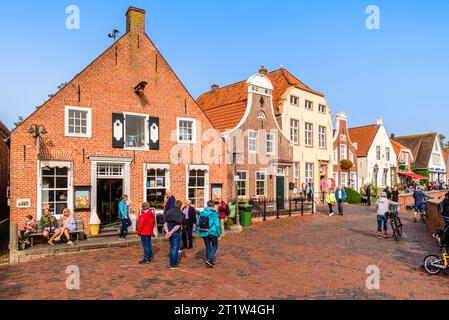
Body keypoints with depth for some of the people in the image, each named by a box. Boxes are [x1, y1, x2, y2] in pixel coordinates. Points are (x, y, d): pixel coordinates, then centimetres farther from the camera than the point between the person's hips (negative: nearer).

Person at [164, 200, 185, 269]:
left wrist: (167, 231, -10)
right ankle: (173, 265, 7)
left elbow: (165, 223, -3)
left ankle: (171, 263, 25)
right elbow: (178, 225, -17)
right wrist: (171, 232, -17)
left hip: (169, 232, 5)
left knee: (172, 247, 18)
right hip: (176, 233, -5)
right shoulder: (181, 214, -9)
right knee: (175, 248, 4)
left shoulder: (168, 212, 5)